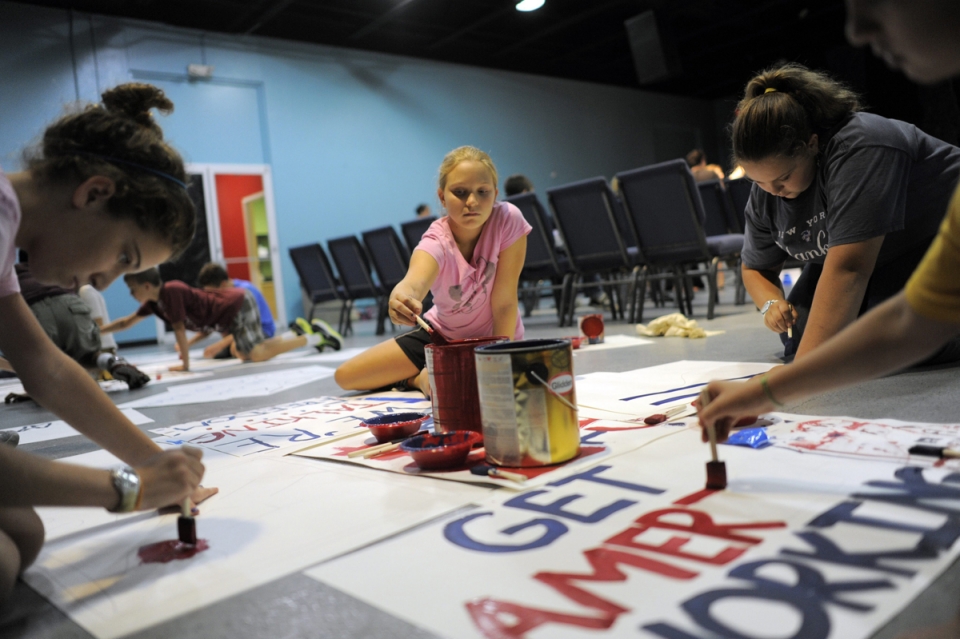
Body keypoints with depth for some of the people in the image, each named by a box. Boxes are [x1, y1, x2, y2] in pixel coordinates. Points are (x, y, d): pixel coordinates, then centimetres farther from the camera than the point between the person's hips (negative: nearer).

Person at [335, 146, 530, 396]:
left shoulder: (508, 219, -24)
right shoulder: (436, 241, -24)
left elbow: (504, 302, -20)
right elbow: (414, 282, -48)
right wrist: (402, 296, -71)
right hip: (441, 332, 1)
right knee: (346, 376, -2)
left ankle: (421, 379, 1)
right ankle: (419, 378, 19)